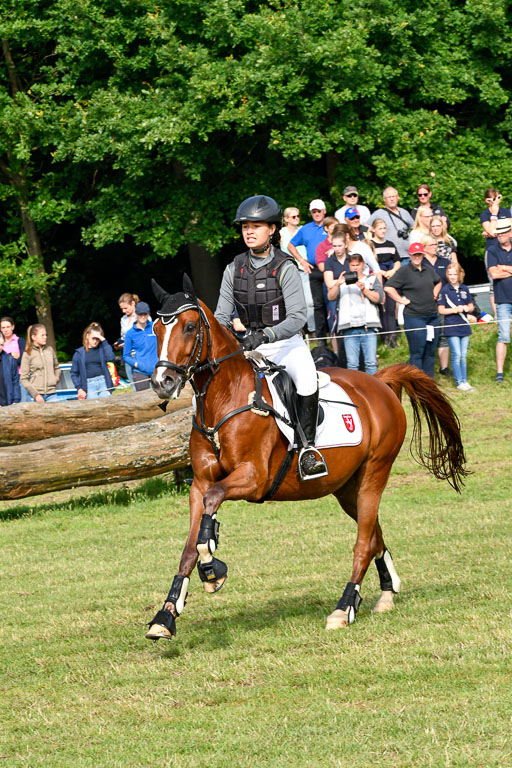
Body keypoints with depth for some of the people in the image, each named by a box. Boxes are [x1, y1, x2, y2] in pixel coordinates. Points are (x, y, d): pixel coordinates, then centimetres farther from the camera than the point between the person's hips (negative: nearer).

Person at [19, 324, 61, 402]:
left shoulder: (50, 350, 10)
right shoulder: (28, 354, -1)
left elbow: (57, 367, 28)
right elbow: (23, 379, -3)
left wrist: (57, 376, 6)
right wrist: (35, 395, -11)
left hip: (51, 394, 3)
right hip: (35, 395, -3)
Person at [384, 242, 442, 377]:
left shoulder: (428, 269, 11)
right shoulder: (404, 271, -8)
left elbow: (438, 283, 31)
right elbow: (388, 288, -15)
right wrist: (401, 300, -13)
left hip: (431, 316, 6)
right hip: (414, 317, -6)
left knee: (430, 351, 10)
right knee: (417, 352, -5)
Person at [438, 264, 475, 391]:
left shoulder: (465, 289, 9)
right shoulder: (444, 290, -4)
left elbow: (471, 306, 16)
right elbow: (441, 310, -6)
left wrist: (467, 308, -7)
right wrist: (455, 310, -18)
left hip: (464, 326, 4)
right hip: (451, 327, -4)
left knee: (463, 356, 9)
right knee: (456, 355, -6)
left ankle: (464, 381, 15)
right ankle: (459, 382, -1)